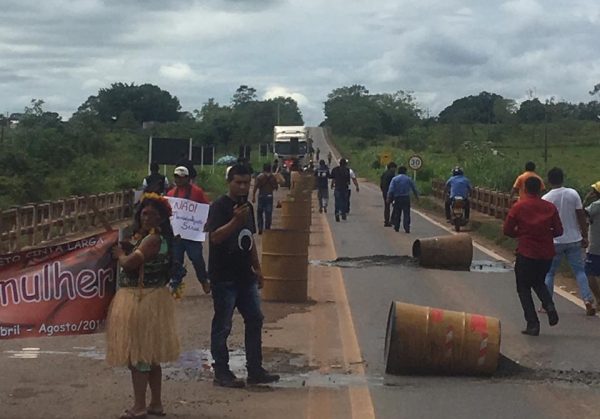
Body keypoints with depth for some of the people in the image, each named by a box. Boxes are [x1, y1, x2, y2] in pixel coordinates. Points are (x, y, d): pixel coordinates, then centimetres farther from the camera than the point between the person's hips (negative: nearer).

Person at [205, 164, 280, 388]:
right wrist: (235, 221, -36)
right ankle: (221, 373, 10)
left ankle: (255, 370, 20)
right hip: (224, 277, -8)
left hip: (245, 275, 8)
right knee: (222, 326, 0)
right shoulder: (220, 206, -12)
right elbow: (215, 237, -25)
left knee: (255, 320, 11)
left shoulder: (247, 206, 13)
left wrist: (257, 268, 22)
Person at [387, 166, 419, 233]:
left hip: (397, 198, 0)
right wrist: (416, 196, 26)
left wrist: (389, 198, -3)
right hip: (406, 198, 0)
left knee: (397, 213, 11)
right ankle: (407, 228, -9)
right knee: (406, 214, -1)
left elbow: (391, 190, -8)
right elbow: (414, 188, 12)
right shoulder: (408, 179, 4)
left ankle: (396, 227, 16)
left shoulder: (394, 179, 0)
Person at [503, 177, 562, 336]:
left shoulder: (518, 207, -8)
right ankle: (549, 306, -2)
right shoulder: (550, 207, -1)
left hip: (526, 253, -3)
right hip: (546, 254, 4)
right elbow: (558, 231, 2)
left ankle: (532, 324, 0)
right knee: (539, 282, 26)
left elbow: (507, 230, -7)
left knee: (524, 288, 9)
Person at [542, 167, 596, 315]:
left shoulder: (545, 199, -10)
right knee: (580, 271, 8)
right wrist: (585, 236, 6)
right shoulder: (573, 194, -6)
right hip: (574, 240, 1)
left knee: (549, 273, 11)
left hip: (554, 242, -1)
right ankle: (588, 300, -3)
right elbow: (581, 216, -3)